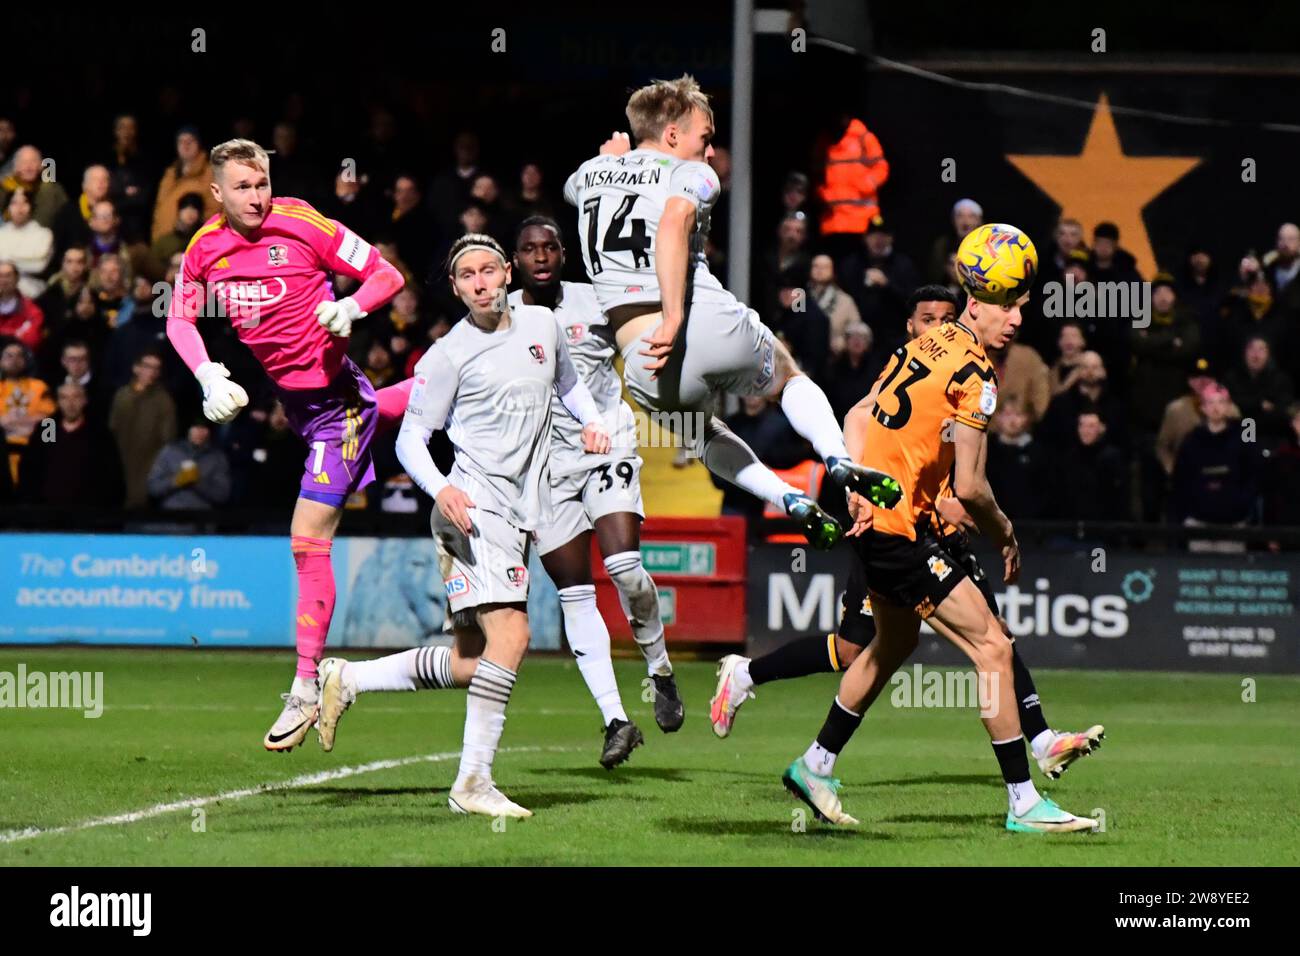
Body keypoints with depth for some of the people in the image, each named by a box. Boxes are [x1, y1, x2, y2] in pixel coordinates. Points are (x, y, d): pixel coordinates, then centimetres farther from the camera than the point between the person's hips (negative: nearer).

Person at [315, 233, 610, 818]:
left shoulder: (541, 324, 14)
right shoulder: (448, 355, -4)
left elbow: (568, 382, 33)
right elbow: (411, 439, -3)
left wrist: (591, 421, 13)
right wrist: (441, 489, -21)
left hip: (517, 517, 7)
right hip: (472, 506, -7)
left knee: (471, 663, 7)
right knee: (510, 636, -21)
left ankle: (347, 679, 21)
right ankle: (473, 784, -19)